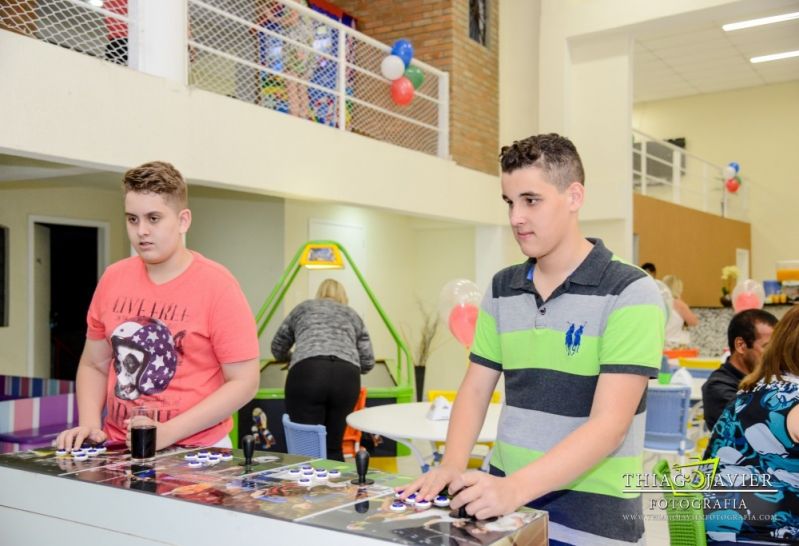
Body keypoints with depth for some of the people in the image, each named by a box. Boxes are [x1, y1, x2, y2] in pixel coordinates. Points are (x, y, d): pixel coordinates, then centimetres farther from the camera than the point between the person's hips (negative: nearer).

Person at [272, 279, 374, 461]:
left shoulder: (303, 308, 30)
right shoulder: (353, 314, 31)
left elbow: (277, 349, 36)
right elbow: (368, 362, 24)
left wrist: (293, 357, 57)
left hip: (307, 374, -2)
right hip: (347, 377, 2)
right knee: (333, 447, 13)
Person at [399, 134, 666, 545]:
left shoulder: (631, 293, -12)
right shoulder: (501, 289, 4)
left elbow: (609, 423, -20)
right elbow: (475, 389, 6)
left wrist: (516, 487, -29)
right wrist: (453, 465, -11)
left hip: (591, 513, -4)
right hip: (503, 500, 5)